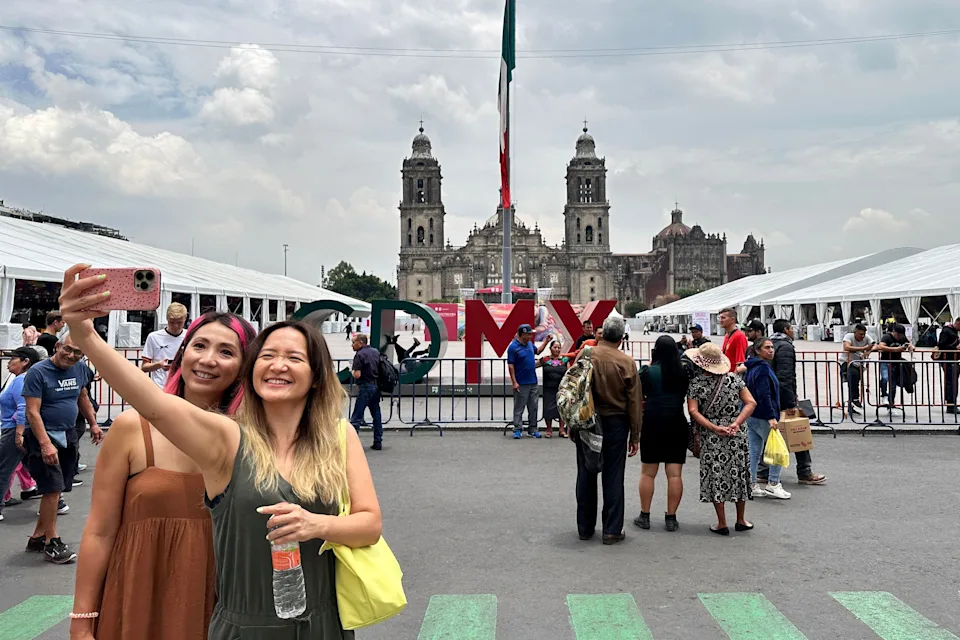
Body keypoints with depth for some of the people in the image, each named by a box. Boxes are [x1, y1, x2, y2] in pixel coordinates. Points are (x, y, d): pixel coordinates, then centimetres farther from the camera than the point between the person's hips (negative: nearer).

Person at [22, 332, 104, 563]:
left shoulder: (80, 369, 2)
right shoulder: (38, 372, -15)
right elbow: (32, 412, -20)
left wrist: (93, 423, 17)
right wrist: (45, 444, -27)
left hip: (69, 435, 6)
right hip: (44, 435, -6)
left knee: (56, 489, 9)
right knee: (53, 488, -9)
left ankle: (38, 537, 21)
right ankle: (51, 542, 2)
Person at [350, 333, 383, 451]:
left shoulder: (360, 354, -12)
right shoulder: (376, 352, 10)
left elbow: (357, 375, -18)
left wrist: (353, 372, 1)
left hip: (365, 387, -7)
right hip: (376, 386, 7)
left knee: (356, 416, -4)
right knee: (376, 415, 13)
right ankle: (378, 442, 15)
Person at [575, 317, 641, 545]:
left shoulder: (585, 355, -8)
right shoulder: (627, 362, -8)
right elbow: (634, 401, -4)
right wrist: (635, 435, 4)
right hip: (615, 423, -1)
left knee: (586, 474, 11)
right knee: (613, 478, 6)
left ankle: (585, 528, 20)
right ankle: (612, 530, 10)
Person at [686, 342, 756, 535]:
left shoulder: (696, 383, -7)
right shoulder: (734, 378, 0)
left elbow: (693, 411, -14)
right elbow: (751, 403, -5)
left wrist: (714, 428, -15)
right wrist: (736, 423, -11)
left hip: (711, 438, -2)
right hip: (736, 435, 2)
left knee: (715, 477, 5)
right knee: (739, 475, 14)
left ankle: (722, 524, 10)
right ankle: (741, 520, 24)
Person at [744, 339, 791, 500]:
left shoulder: (752, 368, 14)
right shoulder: (763, 368, -15)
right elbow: (764, 395, -23)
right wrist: (771, 417, -25)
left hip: (750, 415, 9)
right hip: (762, 417, -9)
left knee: (754, 452, 11)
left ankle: (751, 486, 14)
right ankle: (773, 484, 4)